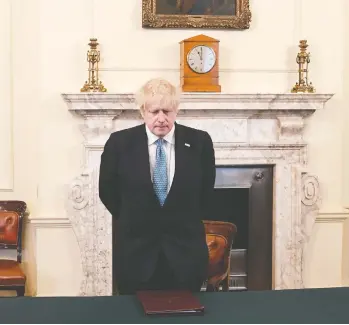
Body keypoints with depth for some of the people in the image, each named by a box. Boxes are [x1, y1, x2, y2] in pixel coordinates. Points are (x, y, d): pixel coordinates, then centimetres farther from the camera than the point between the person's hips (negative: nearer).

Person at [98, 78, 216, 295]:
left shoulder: (199, 142, -3)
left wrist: (186, 224, 9)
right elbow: (107, 191, 6)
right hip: (135, 252, 0)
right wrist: (133, 222, 7)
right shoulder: (119, 143, -5)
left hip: (186, 251, 1)